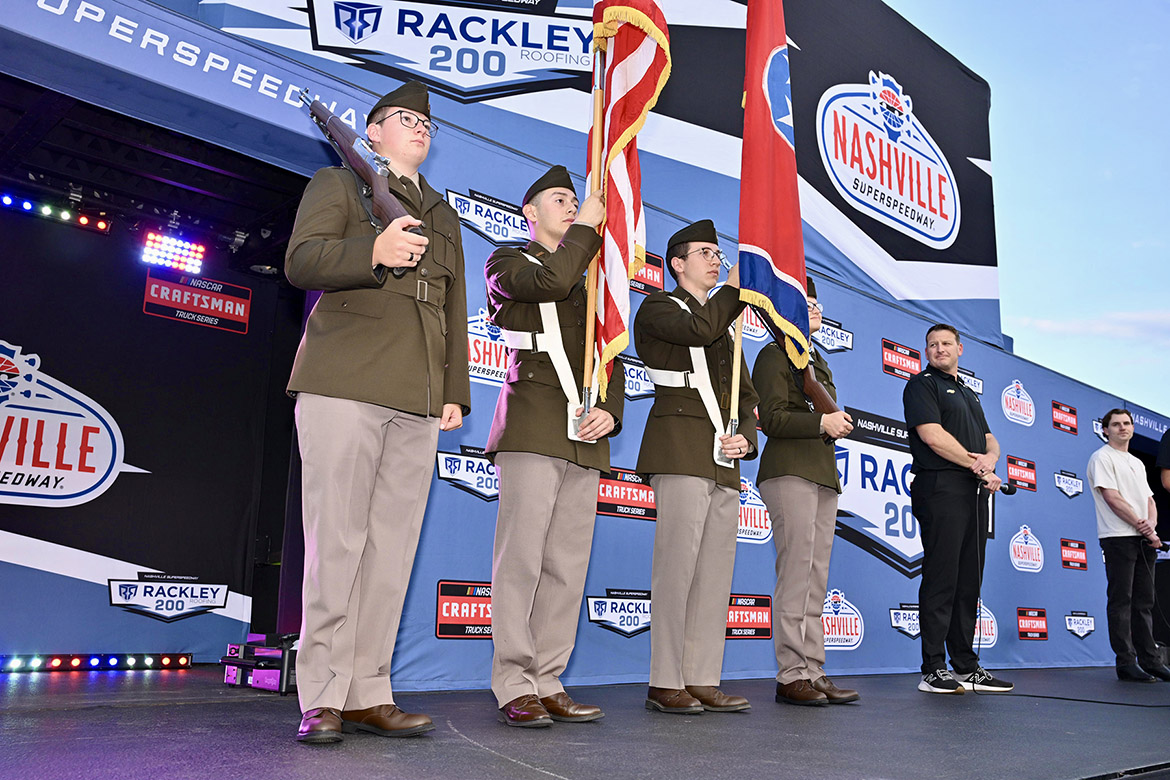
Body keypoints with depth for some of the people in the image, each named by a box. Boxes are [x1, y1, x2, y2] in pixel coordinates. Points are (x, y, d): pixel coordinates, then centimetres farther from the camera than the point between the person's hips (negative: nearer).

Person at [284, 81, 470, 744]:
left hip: (418, 399, 5)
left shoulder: (444, 216, 29)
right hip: (344, 384, -5)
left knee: (393, 547, 1)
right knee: (337, 541, -6)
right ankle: (323, 698, 1)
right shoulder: (340, 183, 14)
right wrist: (372, 253, -22)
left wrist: (455, 390, 13)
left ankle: (369, 694, 7)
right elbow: (301, 261, -3)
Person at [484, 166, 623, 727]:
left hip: (585, 436, 6)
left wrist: (610, 410, 3)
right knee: (521, 555, -10)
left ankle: (547, 682, 8)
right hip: (533, 427, -6)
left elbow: (610, 358, 21)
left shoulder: (588, 281, 28)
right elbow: (551, 281, -13)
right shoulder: (506, 263, 11)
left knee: (568, 564, 2)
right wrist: (587, 227, 1)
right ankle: (514, 686, -4)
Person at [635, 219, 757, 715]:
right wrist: (735, 288, -1)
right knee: (678, 563, -11)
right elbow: (701, 329, -16)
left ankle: (703, 680, 8)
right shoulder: (657, 308, 6)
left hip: (723, 460, 7)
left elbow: (745, 394, 25)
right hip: (682, 450, -7)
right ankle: (665, 683, -3)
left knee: (717, 568, 3)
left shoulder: (724, 324, 28)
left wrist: (745, 437, 6)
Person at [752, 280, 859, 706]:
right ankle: (791, 674, -5)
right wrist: (821, 422, -14)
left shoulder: (820, 363, 27)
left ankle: (813, 672, 10)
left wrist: (838, 424, 5)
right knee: (796, 573, -10)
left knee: (817, 579, 6)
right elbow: (772, 419, -10)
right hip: (790, 473, -8)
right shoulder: (775, 355, 1)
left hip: (823, 475, 8)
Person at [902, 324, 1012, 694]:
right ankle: (932, 670, -6)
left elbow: (990, 439, 21)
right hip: (941, 489, -8)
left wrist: (990, 458, -3)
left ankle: (967, 667, 14)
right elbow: (932, 435, -11)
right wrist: (977, 465, -6)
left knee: (969, 581, 8)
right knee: (941, 578, -9)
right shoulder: (922, 384, 2)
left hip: (974, 492, 8)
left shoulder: (969, 393, 27)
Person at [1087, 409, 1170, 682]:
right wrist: (1141, 525, -11)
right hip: (1118, 537, -7)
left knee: (1144, 602, 9)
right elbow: (1112, 498, -10)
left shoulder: (1137, 463, 23)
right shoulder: (1102, 458, -1)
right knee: (1121, 602, -6)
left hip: (1145, 540, 7)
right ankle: (1126, 663, -5)